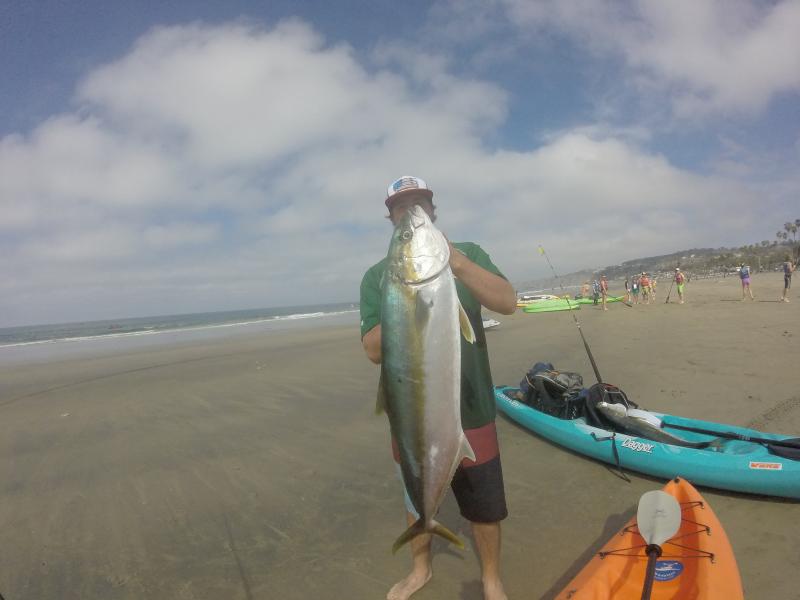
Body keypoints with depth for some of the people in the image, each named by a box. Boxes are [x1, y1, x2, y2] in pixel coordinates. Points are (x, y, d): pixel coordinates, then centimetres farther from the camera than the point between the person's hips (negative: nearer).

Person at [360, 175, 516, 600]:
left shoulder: (467, 254, -2)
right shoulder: (377, 276, -3)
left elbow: (508, 303, -17)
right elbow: (374, 350, -9)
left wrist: (455, 262, -31)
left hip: (469, 408, -1)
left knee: (484, 504, 14)